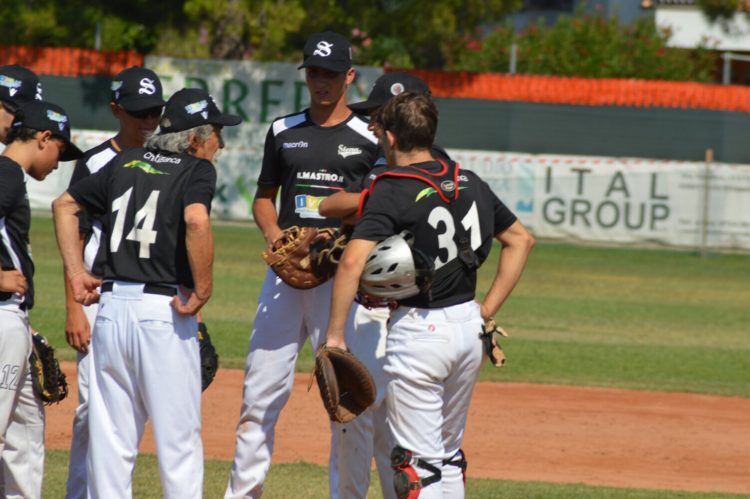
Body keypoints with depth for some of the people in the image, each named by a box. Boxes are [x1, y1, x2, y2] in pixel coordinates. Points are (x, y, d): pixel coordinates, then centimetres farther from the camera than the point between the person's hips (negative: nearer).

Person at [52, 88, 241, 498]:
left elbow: (64, 204, 21)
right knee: (178, 439, 0)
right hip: (163, 311, -6)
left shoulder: (126, 164, 15)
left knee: (109, 438, 8)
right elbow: (196, 221, -23)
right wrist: (203, 289, -14)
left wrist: (75, 272, 18)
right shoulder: (197, 169, -3)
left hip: (110, 306, 6)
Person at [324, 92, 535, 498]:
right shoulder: (469, 184, 8)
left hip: (419, 328, -7)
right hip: (468, 327, 7)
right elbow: (521, 240, 19)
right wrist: (486, 311, 16)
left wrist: (334, 336, -21)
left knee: (417, 460, -4)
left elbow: (353, 261, -25)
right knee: (448, 455, 19)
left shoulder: (392, 190, -13)